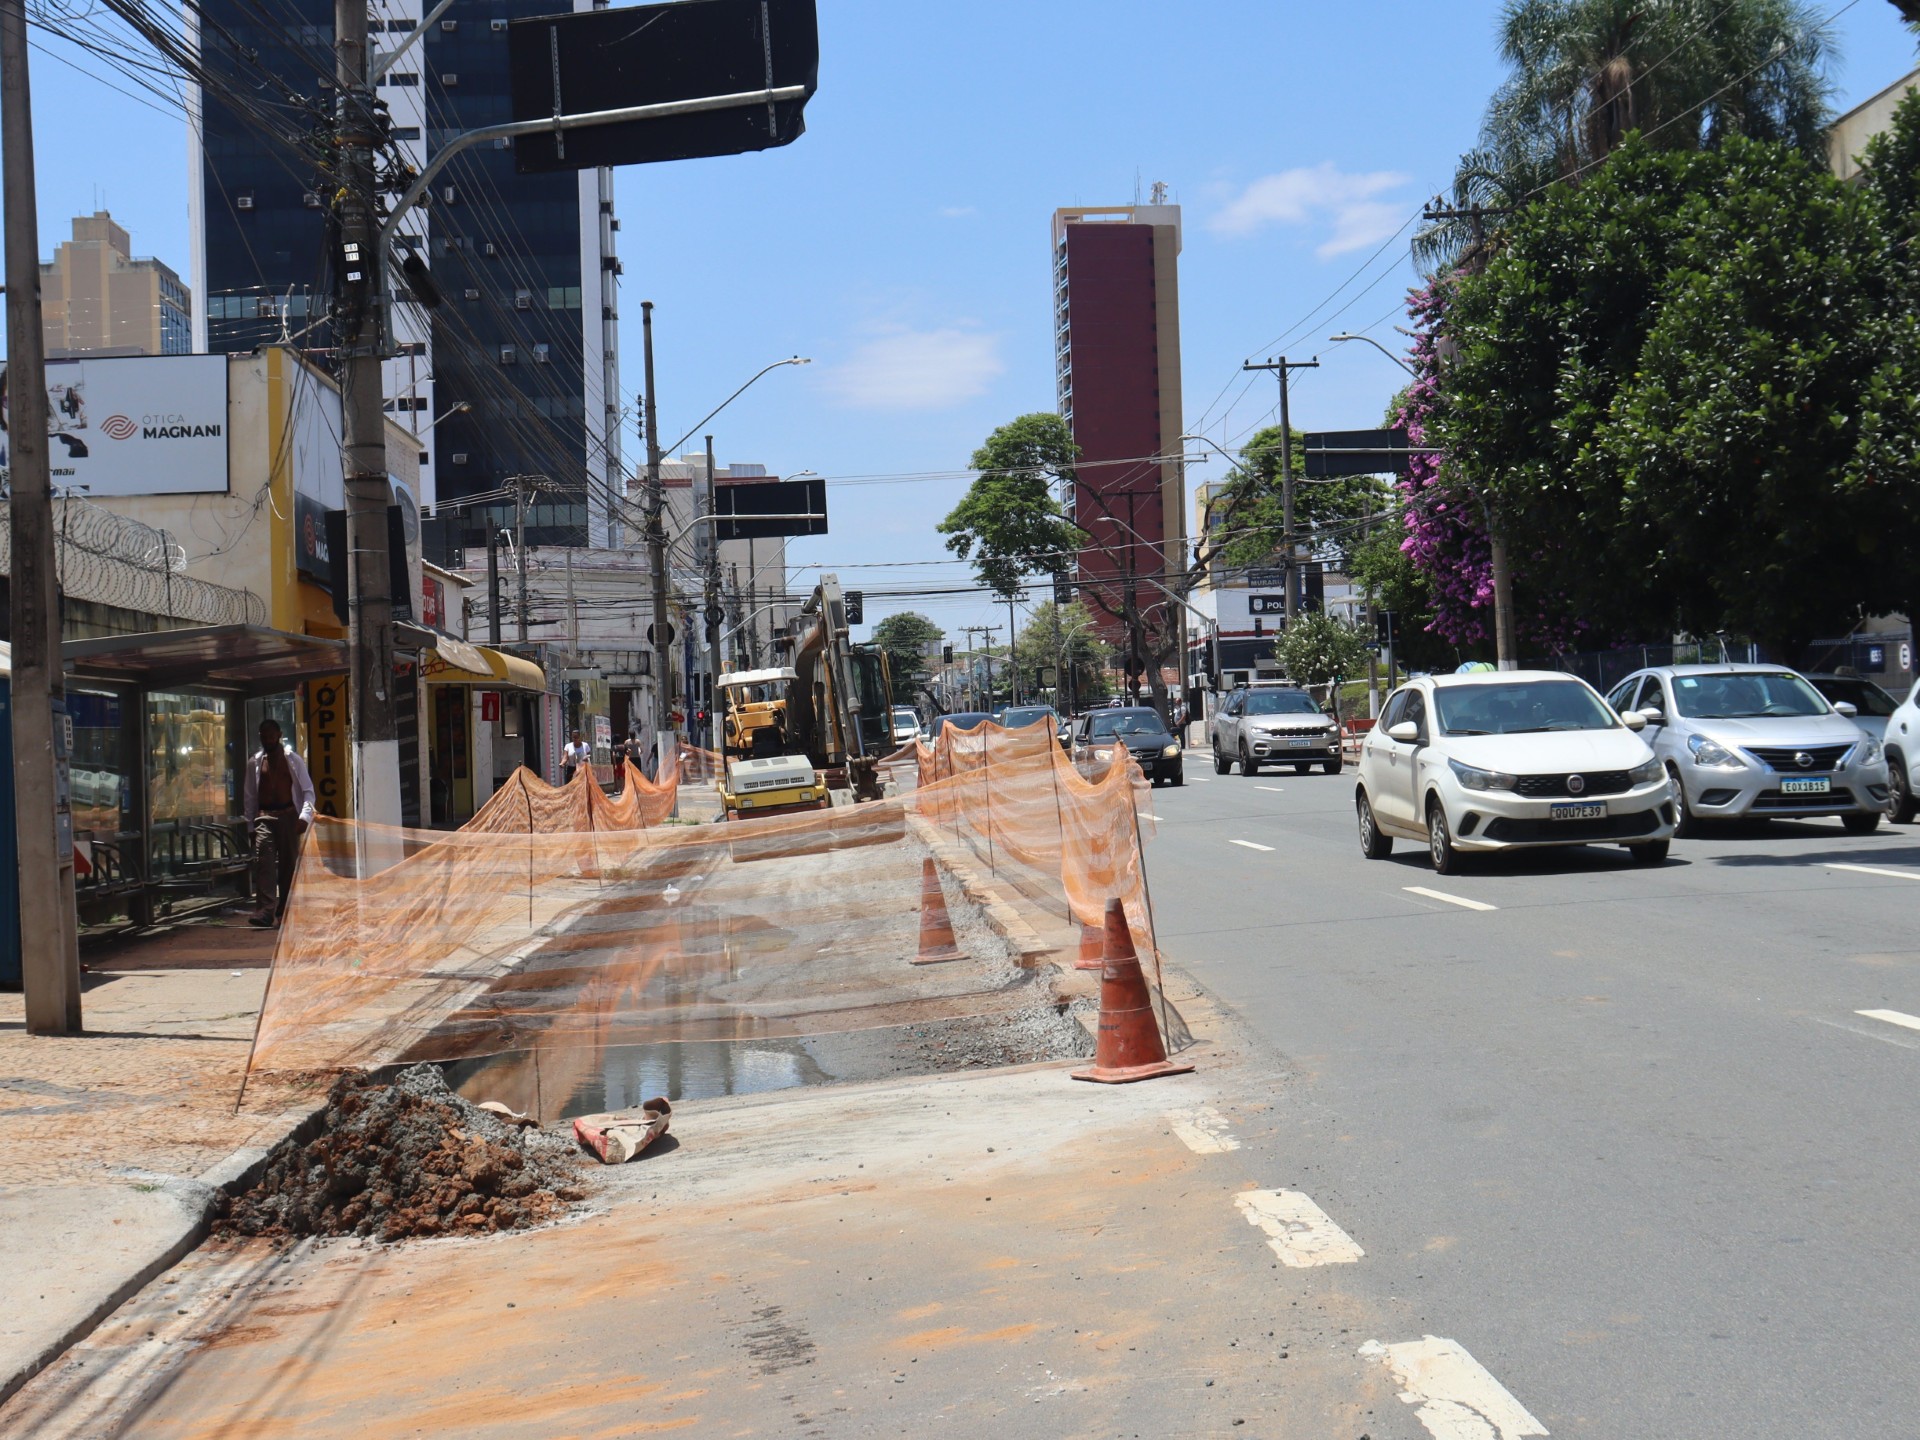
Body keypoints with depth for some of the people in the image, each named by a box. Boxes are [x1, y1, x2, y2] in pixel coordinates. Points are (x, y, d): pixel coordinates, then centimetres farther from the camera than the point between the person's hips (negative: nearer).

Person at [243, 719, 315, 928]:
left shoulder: (293, 760, 7)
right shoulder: (254, 763, 12)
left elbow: (308, 791, 4)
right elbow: (250, 796, 14)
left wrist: (305, 816, -11)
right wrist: (250, 826, 8)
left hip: (288, 815, 0)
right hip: (264, 817, 0)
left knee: (288, 864, 1)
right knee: (263, 860, -16)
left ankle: (284, 911, 12)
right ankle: (265, 911, -26)